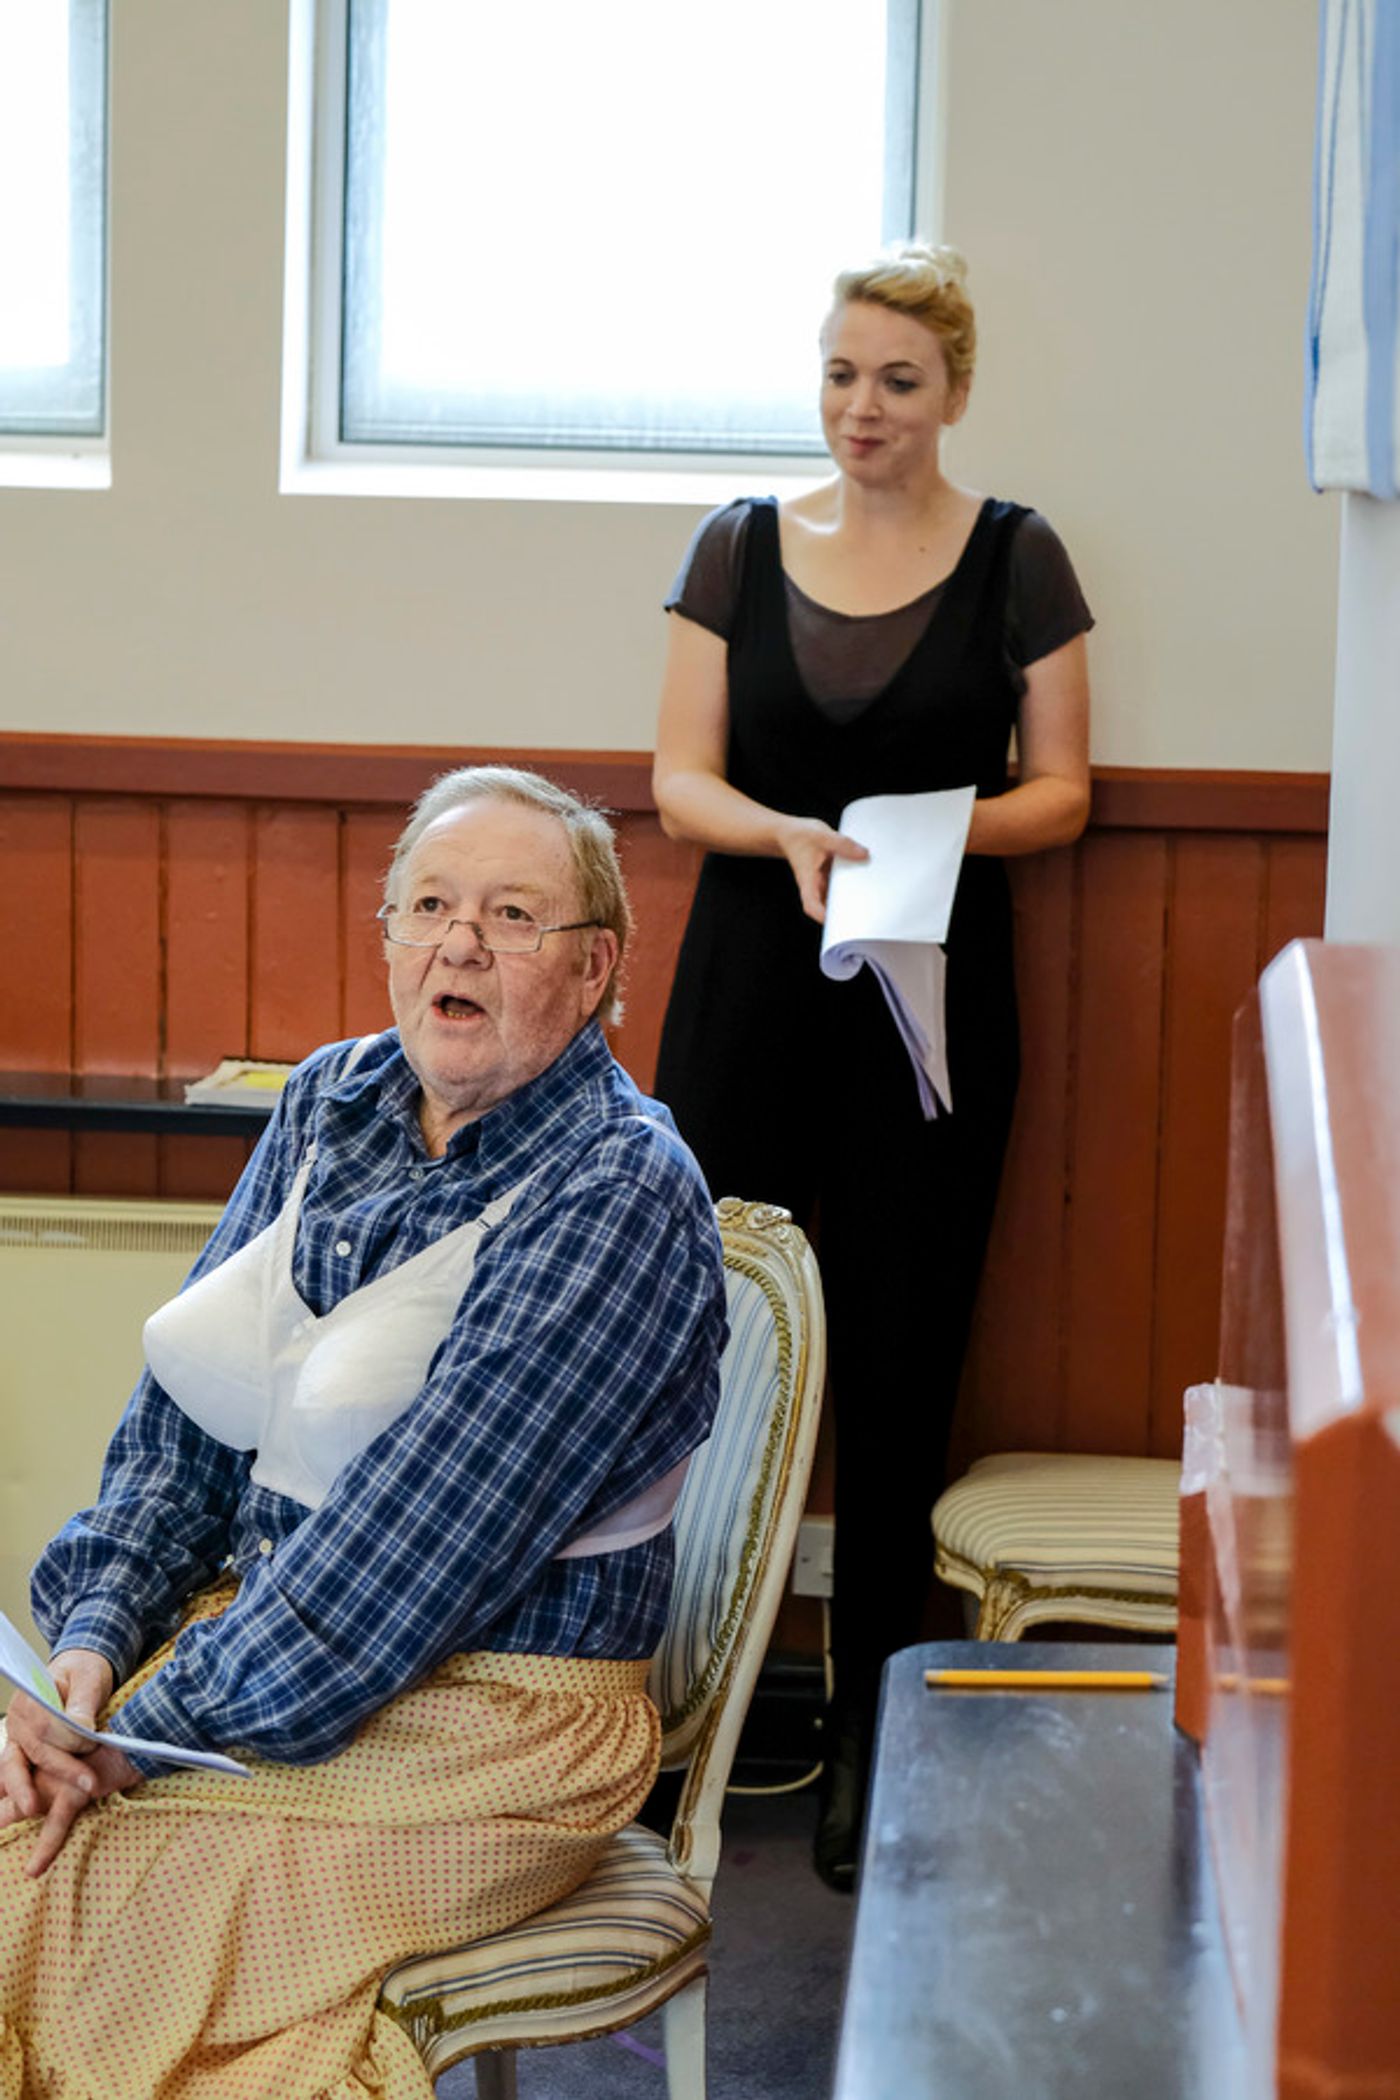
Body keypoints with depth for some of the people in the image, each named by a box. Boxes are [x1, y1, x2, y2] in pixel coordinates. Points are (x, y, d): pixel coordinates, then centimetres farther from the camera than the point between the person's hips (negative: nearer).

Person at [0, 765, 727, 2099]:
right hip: (247, 1636, 7)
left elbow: (420, 1541, -20)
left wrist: (157, 1732, -19)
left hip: (493, 1722, -7)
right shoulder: (330, 1103, 8)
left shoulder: (618, 1191, -16)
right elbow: (178, 1409, 8)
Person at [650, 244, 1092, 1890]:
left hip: (933, 996, -1)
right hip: (751, 986, 2)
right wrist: (790, 833, -15)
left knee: (895, 1364, 0)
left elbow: (1060, 792, 3)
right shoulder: (740, 547, 7)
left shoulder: (1015, 559, 3)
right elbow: (681, 779, 4)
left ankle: (867, 1736, 12)